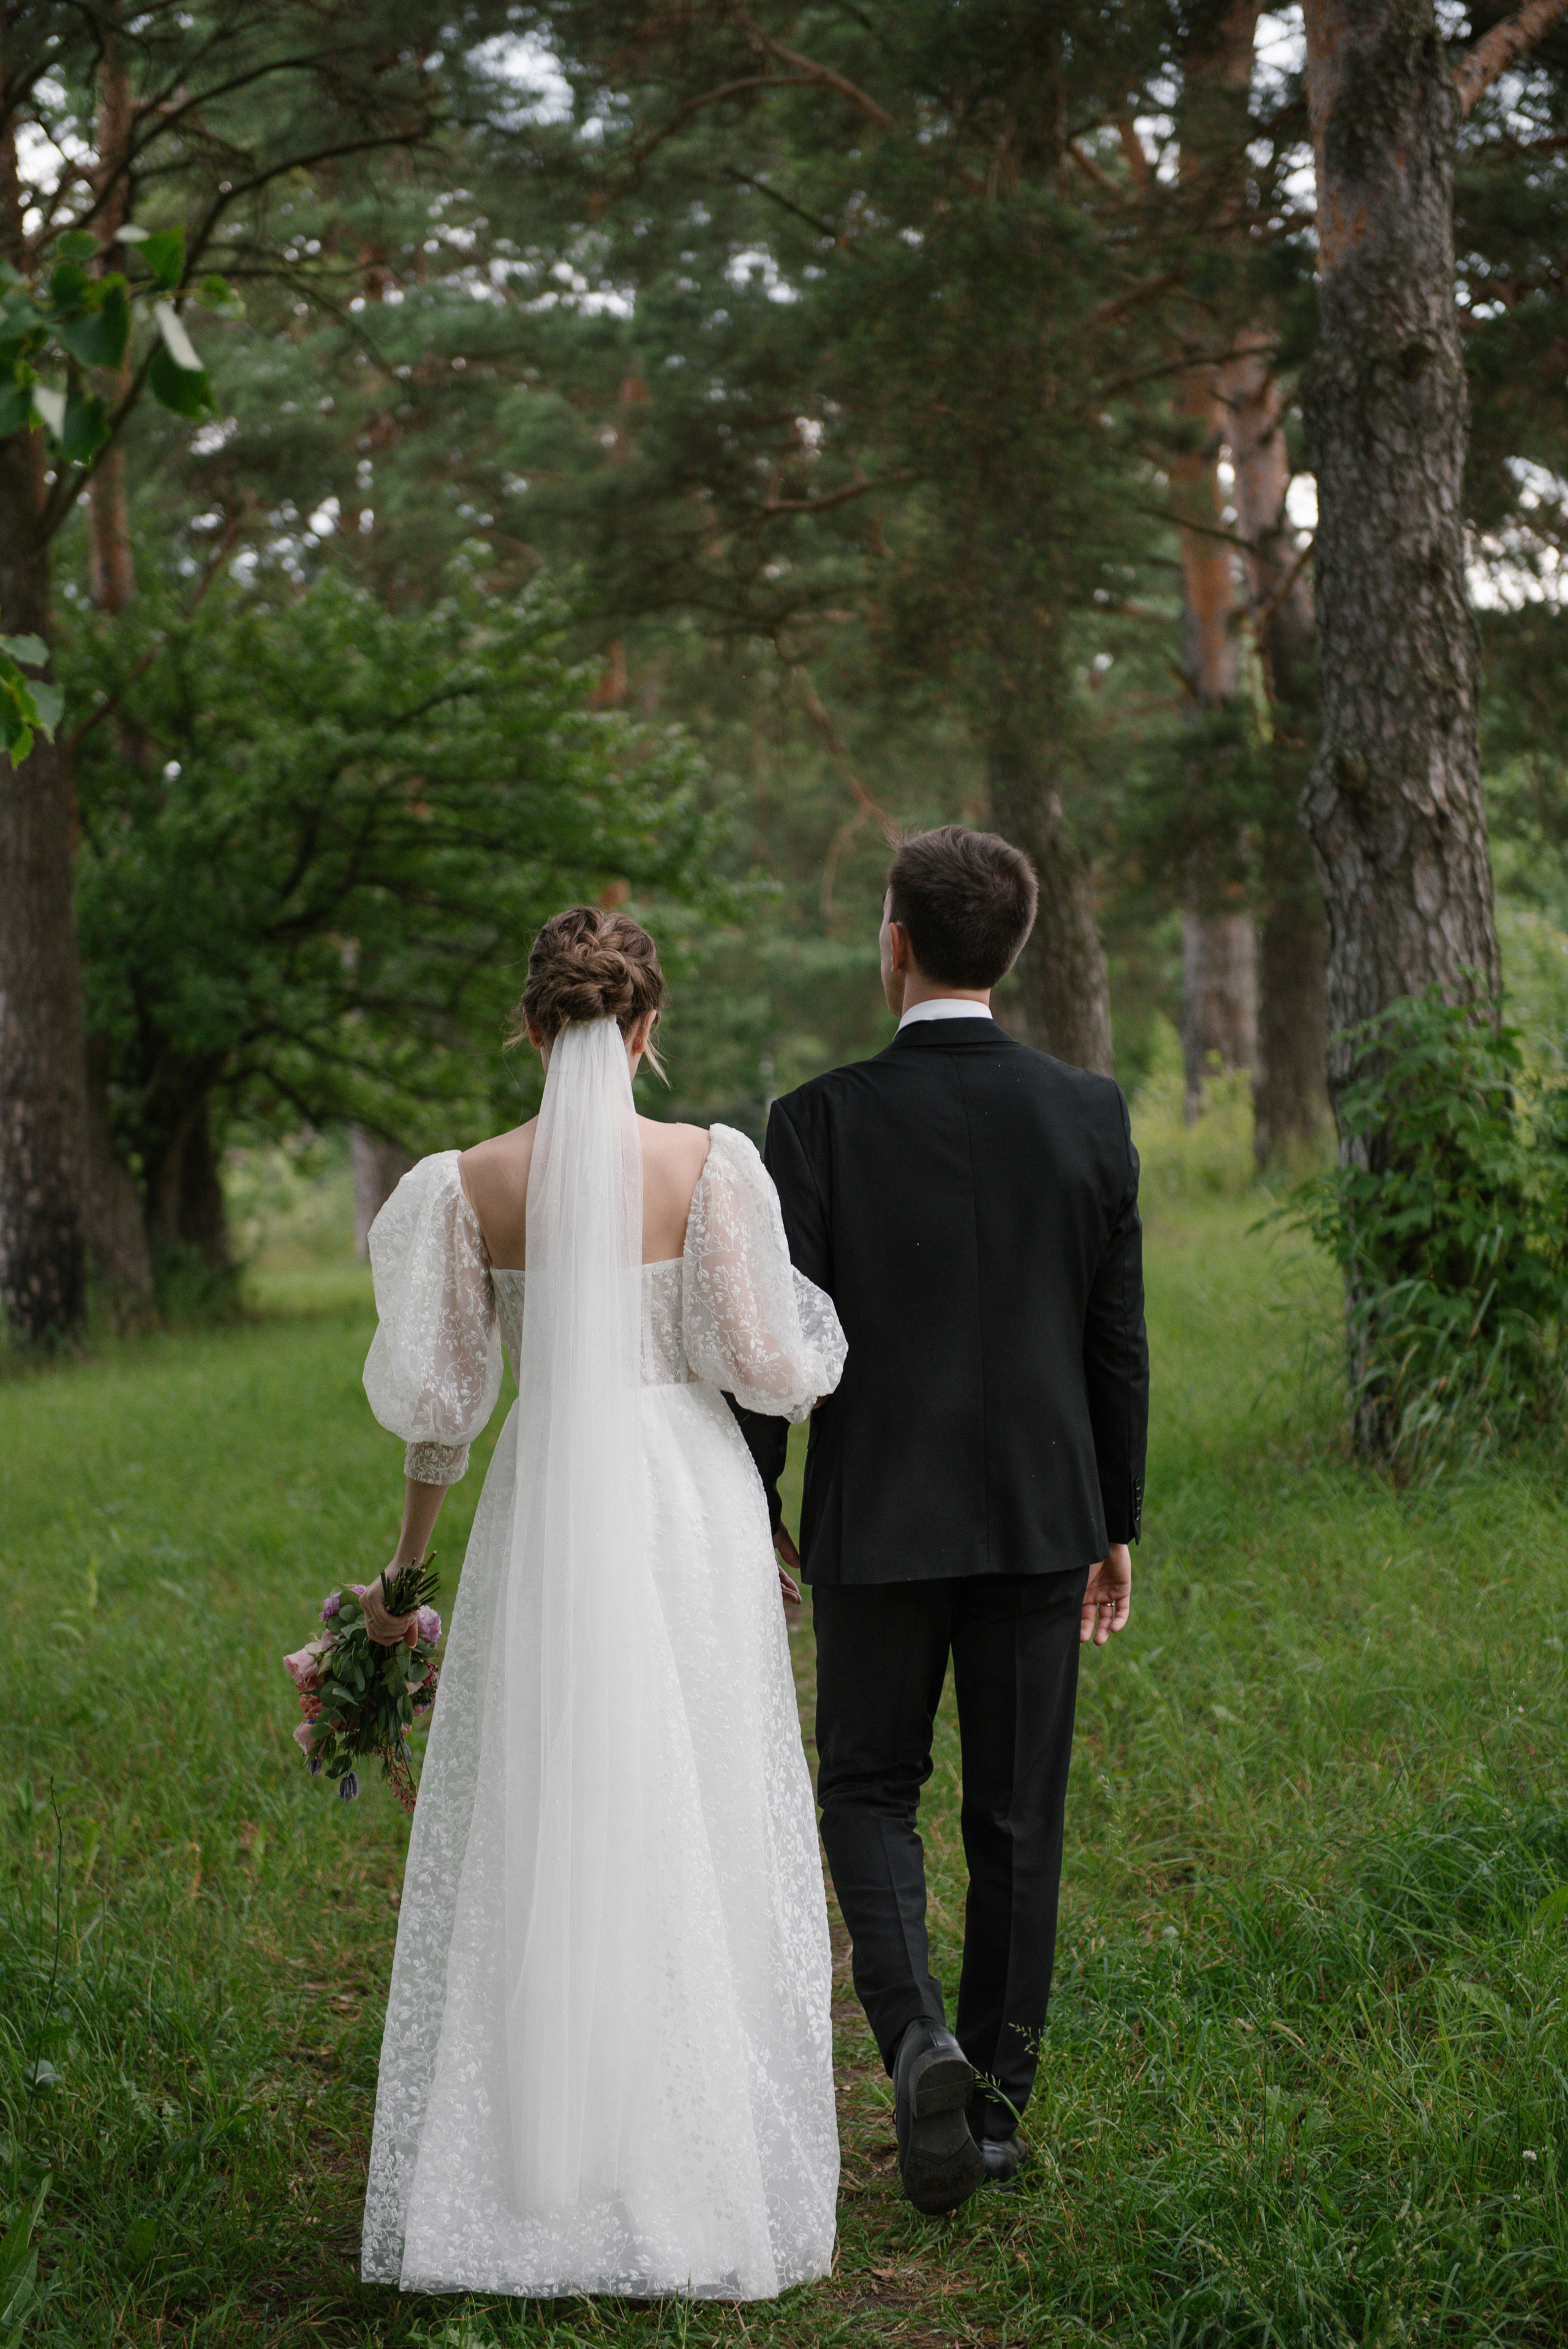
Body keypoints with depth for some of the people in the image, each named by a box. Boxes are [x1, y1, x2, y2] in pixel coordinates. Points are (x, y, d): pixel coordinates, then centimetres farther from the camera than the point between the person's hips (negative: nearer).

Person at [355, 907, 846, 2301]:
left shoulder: (470, 1185, -2)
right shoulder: (712, 1164, -8)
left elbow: (437, 1395, 3)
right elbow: (763, 1359, -8)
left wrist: (404, 1567, 15)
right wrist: (824, 1347, 15)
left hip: (541, 1519, 1)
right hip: (690, 1508, -1)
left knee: (524, 1855, 10)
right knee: (697, 1840, 8)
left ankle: (513, 2183, 15)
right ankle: (700, 2192, 13)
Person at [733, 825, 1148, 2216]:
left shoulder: (821, 1121, -10)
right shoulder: (1090, 1117, -3)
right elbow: (1119, 1342, 2)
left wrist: (750, 1515, 4)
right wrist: (1117, 1523, 12)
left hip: (877, 1522, -2)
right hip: (1040, 1517, 2)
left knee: (870, 1790, 14)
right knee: (1019, 1816, 12)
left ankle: (919, 2037, -9)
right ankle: (996, 2102, 19)